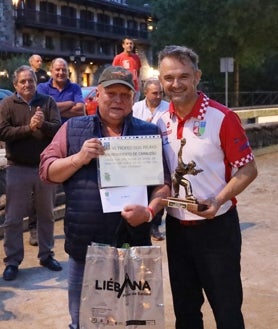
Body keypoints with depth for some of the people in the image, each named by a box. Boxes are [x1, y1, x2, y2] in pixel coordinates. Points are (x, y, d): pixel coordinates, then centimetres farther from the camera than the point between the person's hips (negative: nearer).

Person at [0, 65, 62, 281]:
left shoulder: (48, 102, 2)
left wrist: (43, 125, -27)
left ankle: (46, 255, 30)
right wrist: (28, 128, -21)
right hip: (18, 169, -2)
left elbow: (58, 129, -8)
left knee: (46, 215, 14)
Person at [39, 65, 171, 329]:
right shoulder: (73, 128, 6)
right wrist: (79, 158, -14)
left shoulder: (149, 132, 4)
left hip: (134, 245, 0)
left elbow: (164, 180, 2)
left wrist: (150, 211, -16)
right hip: (84, 245, 1)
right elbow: (47, 170, 3)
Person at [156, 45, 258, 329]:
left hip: (216, 226, -5)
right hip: (176, 226, 5)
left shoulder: (222, 118, -14)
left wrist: (218, 201, -23)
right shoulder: (161, 122, 2)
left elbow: (247, 169, -11)